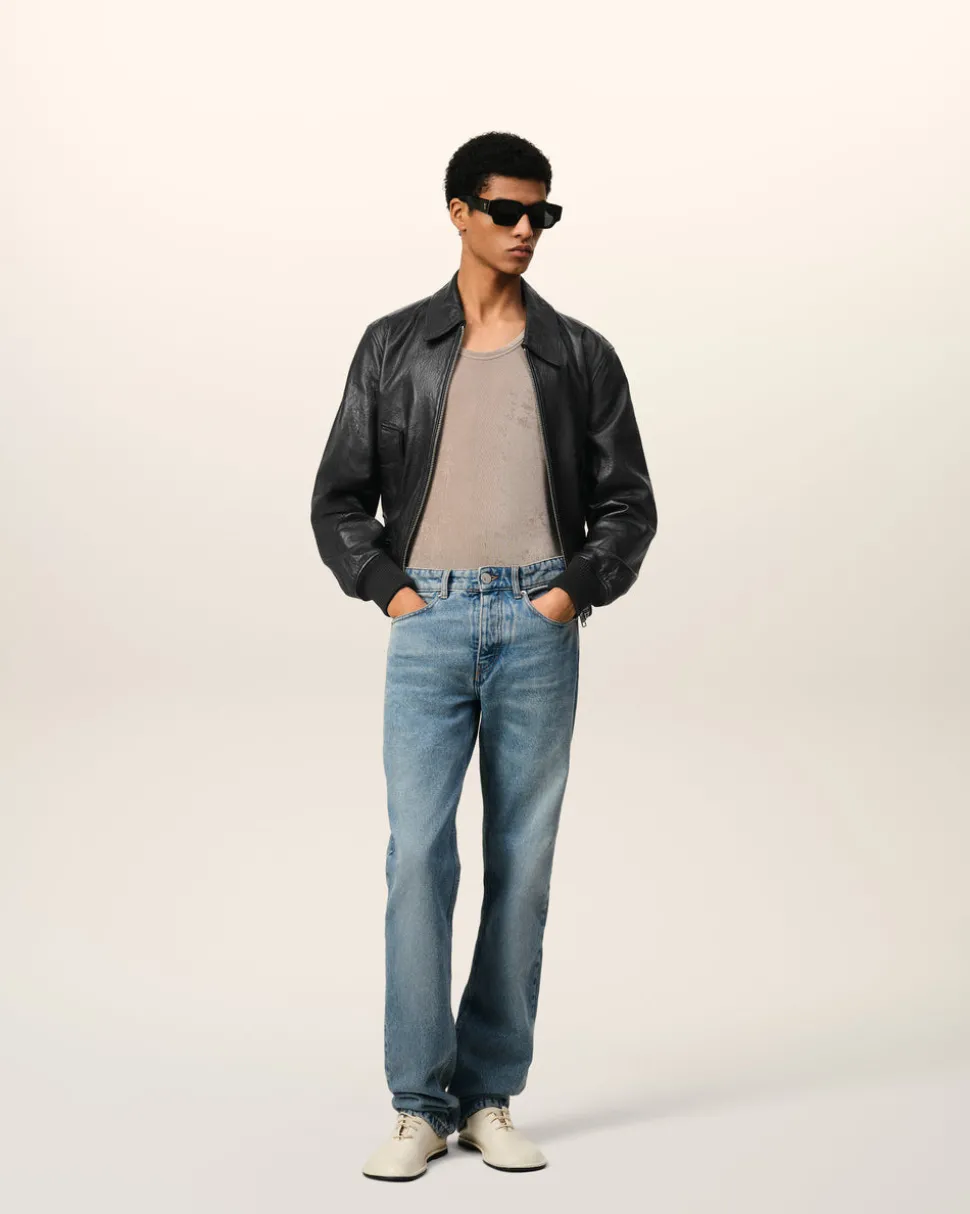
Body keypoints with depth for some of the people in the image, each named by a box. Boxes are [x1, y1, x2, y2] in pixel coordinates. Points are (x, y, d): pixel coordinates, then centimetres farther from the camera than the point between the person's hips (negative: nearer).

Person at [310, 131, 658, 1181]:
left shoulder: (579, 355, 11)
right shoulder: (394, 346, 10)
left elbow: (628, 502, 12)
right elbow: (339, 498, 11)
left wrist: (576, 587, -2)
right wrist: (388, 587, -1)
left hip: (537, 625, 1)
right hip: (430, 622, -1)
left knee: (522, 860, 3)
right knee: (418, 855, -7)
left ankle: (491, 1098, 12)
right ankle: (420, 1106, 1)